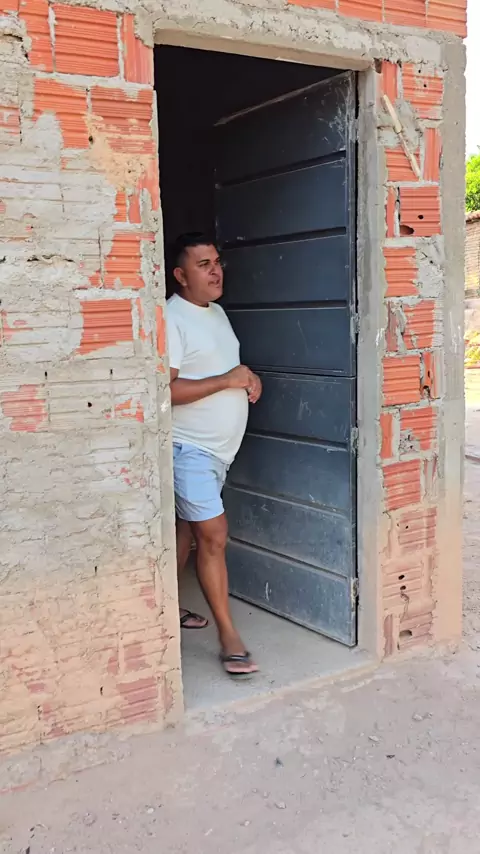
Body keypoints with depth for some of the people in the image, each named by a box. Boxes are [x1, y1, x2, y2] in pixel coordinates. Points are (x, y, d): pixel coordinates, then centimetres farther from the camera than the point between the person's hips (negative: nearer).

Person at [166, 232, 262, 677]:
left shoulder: (216, 312, 12)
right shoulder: (171, 318, -17)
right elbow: (164, 390, -24)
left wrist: (249, 378, 2)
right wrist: (227, 380, -22)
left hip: (219, 447, 9)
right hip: (189, 448, -9)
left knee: (187, 528, 18)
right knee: (213, 534, -8)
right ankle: (229, 636, 2)